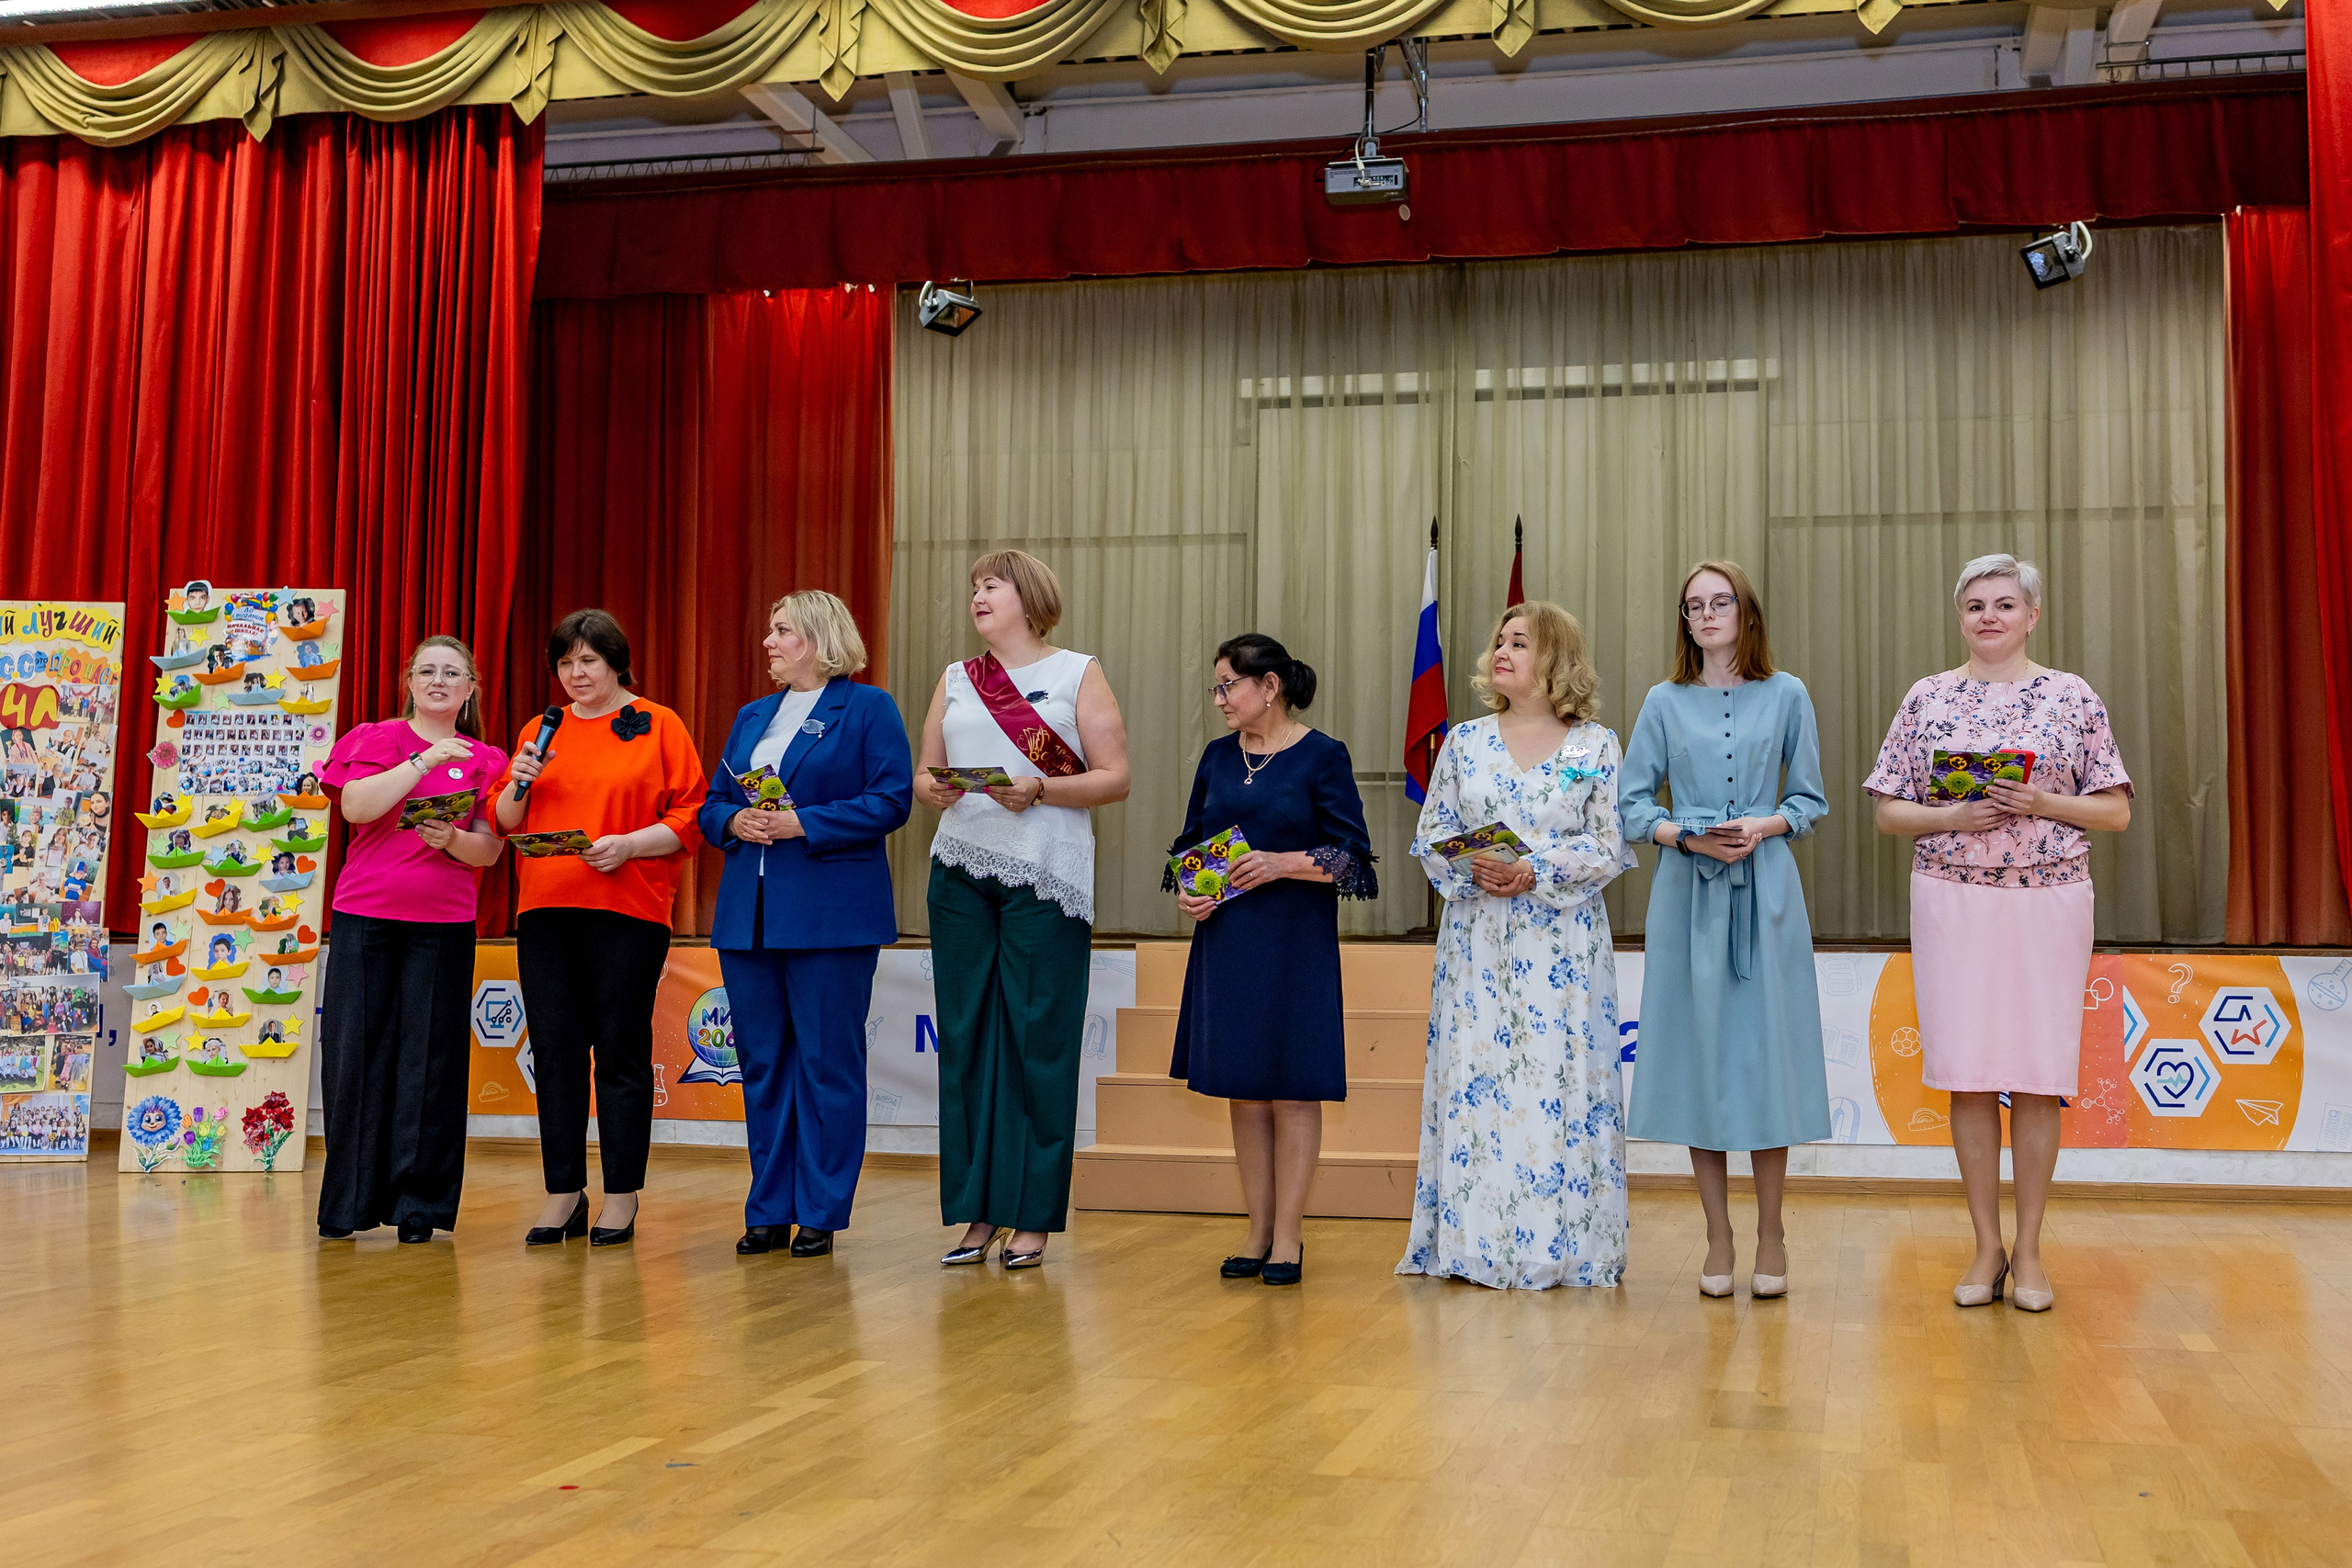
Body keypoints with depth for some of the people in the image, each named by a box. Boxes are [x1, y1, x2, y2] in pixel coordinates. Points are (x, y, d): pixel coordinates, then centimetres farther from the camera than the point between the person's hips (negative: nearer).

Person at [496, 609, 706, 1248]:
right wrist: (519, 787, -2)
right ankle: (563, 1194, 12)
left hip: (627, 909, -4)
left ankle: (621, 1197, 6)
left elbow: (691, 816, -2)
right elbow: (504, 823, 19)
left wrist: (629, 845, -15)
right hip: (545, 909, 4)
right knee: (555, 1051, 4)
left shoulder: (658, 727, 5)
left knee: (621, 1051, -2)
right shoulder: (539, 732, 17)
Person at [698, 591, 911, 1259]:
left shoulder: (869, 709, 0)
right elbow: (711, 804, 18)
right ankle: (769, 1211, 16)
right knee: (762, 1064, 8)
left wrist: (803, 823, -16)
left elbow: (892, 799, -10)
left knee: (828, 1064, -2)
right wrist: (734, 822, -5)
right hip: (748, 915, 6)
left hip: (830, 914, -6)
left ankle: (821, 1213, 7)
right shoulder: (752, 716, 18)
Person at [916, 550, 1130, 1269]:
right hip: (961, 872, 4)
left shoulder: (1078, 673, 5)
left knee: (1040, 1042, -4)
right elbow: (924, 774, 16)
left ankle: (1033, 1218, 3)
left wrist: (1039, 790, -15)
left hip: (1045, 873, -4)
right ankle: (978, 1212, 11)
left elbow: (1114, 778, -1)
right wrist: (935, 790, -7)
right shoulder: (955, 680, 17)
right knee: (966, 1038, 4)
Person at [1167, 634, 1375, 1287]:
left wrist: (1282, 863, -19)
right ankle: (1258, 1230, 16)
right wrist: (1185, 892, -2)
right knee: (1242, 1091, 8)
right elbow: (1190, 844, 17)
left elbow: (1351, 854, -7)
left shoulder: (1322, 756, -4)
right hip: (1225, 941, 5)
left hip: (1296, 942, -5)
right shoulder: (1217, 757, 11)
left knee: (1292, 1088, -1)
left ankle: (1288, 1237, 6)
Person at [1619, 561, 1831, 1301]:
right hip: (1688, 897, 1)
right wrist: (1687, 836, -11)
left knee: (1766, 1053, -1)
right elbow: (1632, 804, 6)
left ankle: (1770, 1234, 10)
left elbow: (1810, 799, 8)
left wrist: (1764, 826, -11)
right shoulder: (1664, 703, 7)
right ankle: (1718, 1238, 10)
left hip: (1764, 893, 0)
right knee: (1698, 1058, 1)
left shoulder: (1786, 696, 7)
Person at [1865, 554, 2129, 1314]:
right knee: (1967, 1075, 1)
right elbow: (1888, 812, 7)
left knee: (2039, 1076, 1)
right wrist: (1952, 816, -11)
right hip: (1952, 901, 1)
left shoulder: (2073, 697, 4)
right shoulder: (1928, 699, 6)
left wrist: (2041, 803, -13)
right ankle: (1987, 1247, 12)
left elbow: (2116, 812, 4)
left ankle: (2029, 1250, 12)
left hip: (2049, 901, -1)